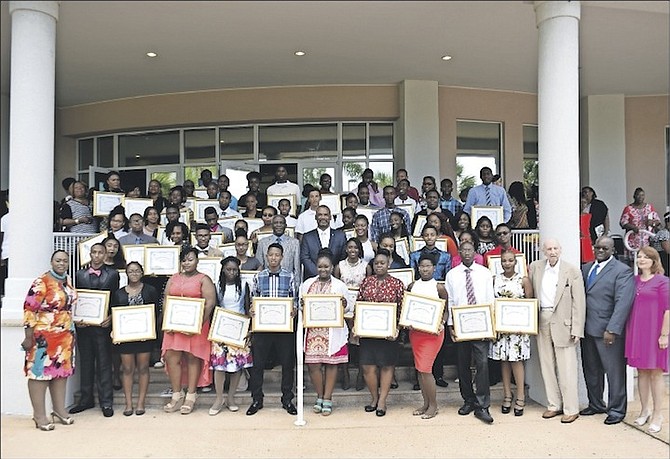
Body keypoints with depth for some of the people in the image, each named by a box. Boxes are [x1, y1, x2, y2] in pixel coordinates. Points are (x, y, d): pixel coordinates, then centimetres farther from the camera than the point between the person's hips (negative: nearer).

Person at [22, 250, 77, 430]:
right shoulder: (42, 282, -14)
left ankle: (59, 410, 23)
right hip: (43, 336, -7)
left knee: (62, 371, 12)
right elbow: (29, 309, -14)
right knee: (40, 372, 1)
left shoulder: (68, 281, 8)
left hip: (65, 335, 7)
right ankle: (39, 416, 8)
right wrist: (28, 337, -15)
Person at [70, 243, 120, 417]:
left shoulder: (112, 274, 3)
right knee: (85, 363, 11)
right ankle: (85, 399, 21)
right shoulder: (80, 274, 10)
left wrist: (110, 317, -13)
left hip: (103, 324, -3)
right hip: (83, 326, 3)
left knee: (104, 364, 1)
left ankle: (106, 402, 7)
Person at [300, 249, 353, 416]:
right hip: (313, 331, 2)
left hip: (333, 332, -1)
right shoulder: (307, 284, 12)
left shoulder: (340, 285, 6)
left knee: (331, 364, 1)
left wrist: (345, 304, -14)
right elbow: (299, 305, 15)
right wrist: (301, 305, -8)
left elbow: (350, 308, 8)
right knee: (313, 364, -1)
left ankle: (327, 399, 13)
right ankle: (320, 397, 18)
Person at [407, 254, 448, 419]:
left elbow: (445, 310, 3)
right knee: (419, 369, 9)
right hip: (415, 330, 5)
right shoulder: (412, 286, 7)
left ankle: (433, 406, 7)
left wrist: (442, 324, -12)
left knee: (425, 369, -8)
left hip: (433, 331, -5)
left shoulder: (439, 288, -2)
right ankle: (426, 403, 22)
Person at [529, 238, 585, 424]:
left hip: (562, 323, -4)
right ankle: (554, 405, 22)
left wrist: (577, 330, -10)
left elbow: (578, 302, -6)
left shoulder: (572, 272, -5)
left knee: (566, 368, -1)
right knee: (546, 366, 11)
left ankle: (571, 409, 9)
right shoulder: (535, 267, 6)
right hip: (542, 322, 4)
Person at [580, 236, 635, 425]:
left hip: (608, 331, -6)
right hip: (588, 330, 6)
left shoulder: (622, 271, -8)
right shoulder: (586, 269, 13)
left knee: (615, 371, 3)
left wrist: (612, 330, -22)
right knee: (591, 370, 16)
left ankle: (616, 410, 17)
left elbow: (623, 303, -16)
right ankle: (595, 404, 31)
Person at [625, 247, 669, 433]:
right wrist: (628, 331, 9)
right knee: (641, 372, 12)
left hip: (653, 332, -5)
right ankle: (645, 409, 24)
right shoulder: (634, 280, 9)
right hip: (636, 332, 5)